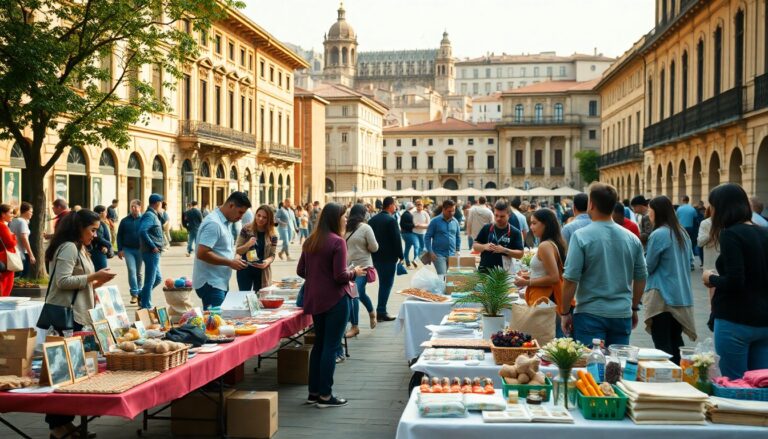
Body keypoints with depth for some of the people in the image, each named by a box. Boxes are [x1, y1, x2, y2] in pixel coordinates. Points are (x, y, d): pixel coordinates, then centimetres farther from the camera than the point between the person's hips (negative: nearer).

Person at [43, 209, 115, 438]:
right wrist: (93, 276, -17)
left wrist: (95, 283, 11)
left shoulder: (79, 248, 20)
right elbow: (62, 281, -21)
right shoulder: (68, 247, -12)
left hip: (75, 314, 10)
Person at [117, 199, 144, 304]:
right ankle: (134, 294, -13)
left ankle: (138, 293, 25)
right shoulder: (125, 221, 3)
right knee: (131, 271, -12)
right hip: (128, 250, 0)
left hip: (140, 249, 0)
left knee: (138, 272, 12)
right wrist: (120, 250, 0)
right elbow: (119, 236, 6)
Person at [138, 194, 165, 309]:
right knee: (150, 280, -2)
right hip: (151, 252, -10)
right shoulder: (150, 215, -14)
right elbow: (142, 231, -27)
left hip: (154, 253, 10)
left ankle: (141, 296, 26)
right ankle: (145, 306, 6)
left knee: (158, 278, 19)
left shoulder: (153, 215, 15)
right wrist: (153, 246, -22)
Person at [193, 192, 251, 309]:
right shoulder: (213, 223, -17)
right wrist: (230, 262, -18)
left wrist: (234, 258, 6)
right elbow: (202, 254, -24)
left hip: (221, 282, 10)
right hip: (210, 283, -10)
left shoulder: (227, 222, 14)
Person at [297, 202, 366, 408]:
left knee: (319, 343, 17)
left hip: (315, 299, 7)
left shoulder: (310, 242, 6)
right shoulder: (337, 242, -15)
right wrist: (355, 272, 0)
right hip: (335, 299, -7)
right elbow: (341, 276, -18)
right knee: (331, 346, 0)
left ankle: (314, 392, 22)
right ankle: (325, 395, 5)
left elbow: (300, 271, 11)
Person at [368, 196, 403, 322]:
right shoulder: (391, 220, -15)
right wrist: (400, 255, -7)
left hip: (376, 256, 7)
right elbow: (397, 239, -15)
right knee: (387, 284, -1)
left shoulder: (372, 219, 7)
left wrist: (373, 252, 16)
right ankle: (381, 312, -3)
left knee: (383, 283, 17)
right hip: (389, 257, -7)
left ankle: (381, 310, 19)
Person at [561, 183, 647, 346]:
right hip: (622, 314, 4)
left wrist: (565, 313, -2)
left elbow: (571, 279, -12)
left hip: (590, 314, -4)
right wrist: (634, 308, 22)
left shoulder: (581, 236, -11)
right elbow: (641, 277, 10)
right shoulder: (632, 238, 3)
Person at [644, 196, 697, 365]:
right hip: (682, 295, 8)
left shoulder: (658, 234, -15)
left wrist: (644, 255, 9)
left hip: (663, 296, -8)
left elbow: (648, 266, -9)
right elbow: (689, 259, 20)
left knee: (662, 344, -4)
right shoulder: (682, 233, 9)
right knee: (676, 340, 17)